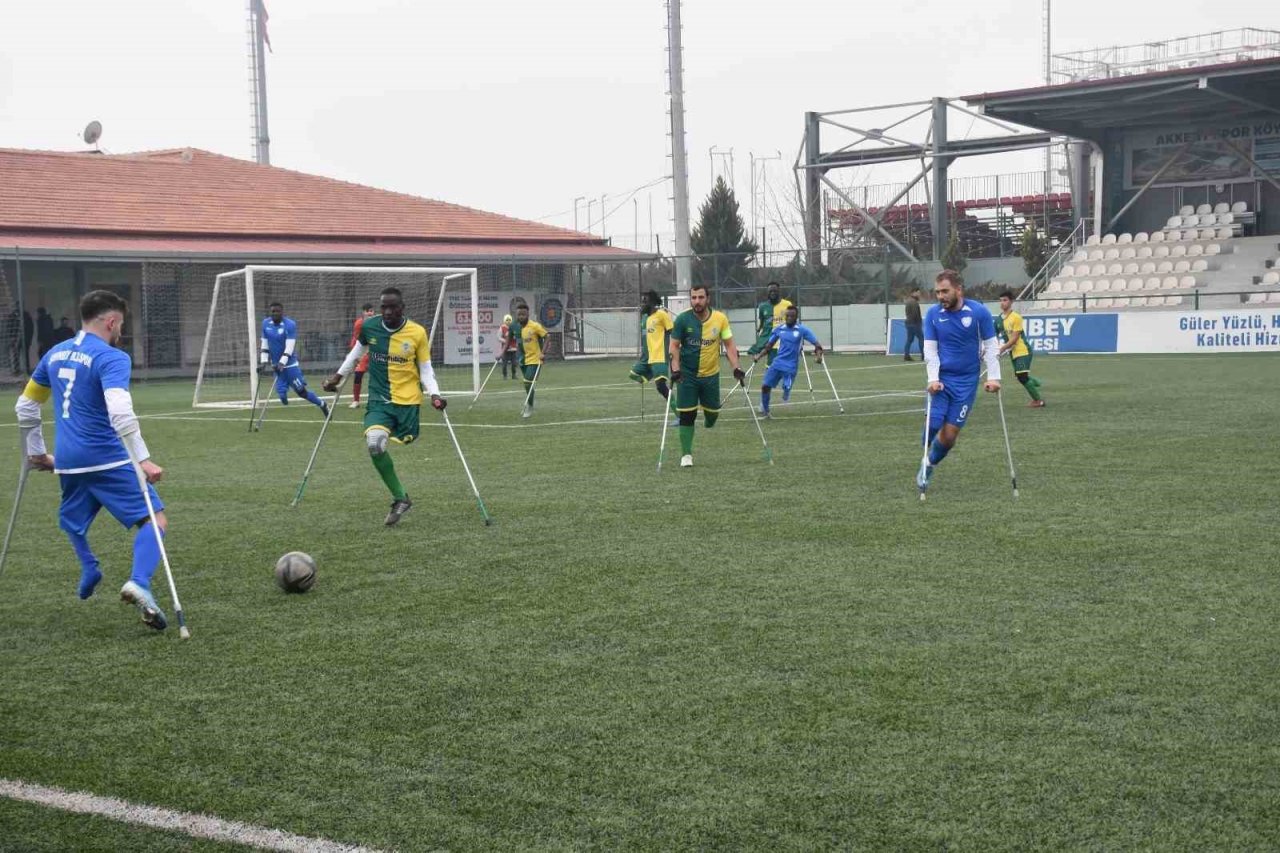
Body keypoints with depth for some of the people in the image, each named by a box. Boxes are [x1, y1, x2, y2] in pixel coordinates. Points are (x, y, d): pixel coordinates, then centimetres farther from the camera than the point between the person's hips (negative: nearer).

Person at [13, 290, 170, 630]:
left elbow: (25, 407, 22)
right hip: (107, 458, -7)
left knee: (73, 522, 32)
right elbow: (119, 413, -26)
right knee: (154, 519, -8)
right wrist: (143, 459, -27)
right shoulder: (112, 358, -10)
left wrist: (36, 452, 33)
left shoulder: (55, 354, 13)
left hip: (68, 461, 7)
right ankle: (139, 583, -28)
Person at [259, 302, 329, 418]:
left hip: (289, 364, -5)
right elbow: (264, 344, 11)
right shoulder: (266, 323, 3)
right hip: (277, 365, 5)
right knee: (282, 393, -4)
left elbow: (289, 347, -18)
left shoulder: (290, 325, -14)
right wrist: (264, 360, 3)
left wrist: (282, 362, -26)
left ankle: (322, 405, 16)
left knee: (301, 390, -2)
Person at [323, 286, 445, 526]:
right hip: (379, 399, 1)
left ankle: (401, 499, 24)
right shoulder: (369, 327, -2)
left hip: (408, 400, -1)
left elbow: (425, 369, 0)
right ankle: (400, 498, -7)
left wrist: (434, 394, -16)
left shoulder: (417, 333, -9)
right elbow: (357, 352, 18)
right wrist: (338, 376, 20)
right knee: (374, 444, -20)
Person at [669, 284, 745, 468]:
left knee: (713, 413, 10)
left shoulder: (720, 319, -7)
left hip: (711, 374, 2)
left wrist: (736, 367, -8)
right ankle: (686, 455, 4)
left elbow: (729, 345, 0)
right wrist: (675, 368, -16)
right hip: (687, 375, -2)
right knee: (687, 416, -5)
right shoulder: (682, 319, -10)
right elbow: (674, 346, -4)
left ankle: (709, 419, 48)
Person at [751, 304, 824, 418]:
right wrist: (758, 356, 3)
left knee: (786, 391, -12)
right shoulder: (779, 329, 6)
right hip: (777, 364, 4)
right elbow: (769, 346, 15)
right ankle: (764, 411, 16)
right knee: (765, 386, -3)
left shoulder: (802, 330, -6)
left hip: (791, 367, -4)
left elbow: (817, 344, -8)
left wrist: (819, 355, -28)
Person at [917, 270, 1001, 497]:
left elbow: (991, 346, -2)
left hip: (967, 381, -1)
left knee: (950, 433, -3)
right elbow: (930, 349, 0)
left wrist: (993, 376, -10)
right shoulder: (933, 314, -3)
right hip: (941, 378, 1)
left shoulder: (979, 312, -7)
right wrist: (933, 378, -12)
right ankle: (927, 460, 17)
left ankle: (930, 463, 23)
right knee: (934, 424, -12)